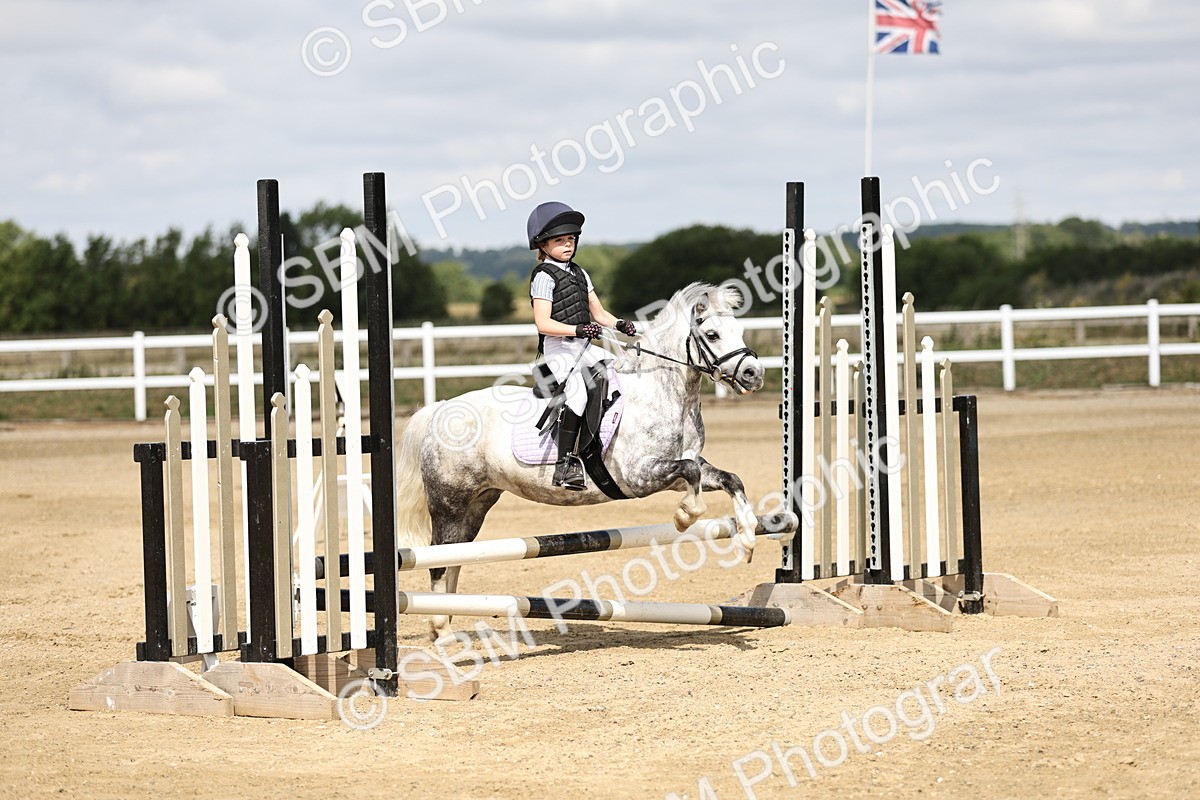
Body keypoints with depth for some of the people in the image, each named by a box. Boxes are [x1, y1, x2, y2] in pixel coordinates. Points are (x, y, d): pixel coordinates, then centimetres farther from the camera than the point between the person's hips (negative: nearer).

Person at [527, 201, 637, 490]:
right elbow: (543, 323, -16)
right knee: (577, 393, -27)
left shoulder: (579, 274, 18)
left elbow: (598, 313, 17)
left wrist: (619, 325, -3)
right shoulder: (543, 277, -7)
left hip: (584, 346, 8)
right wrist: (579, 330, -25)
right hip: (558, 347, -8)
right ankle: (565, 463, -28)